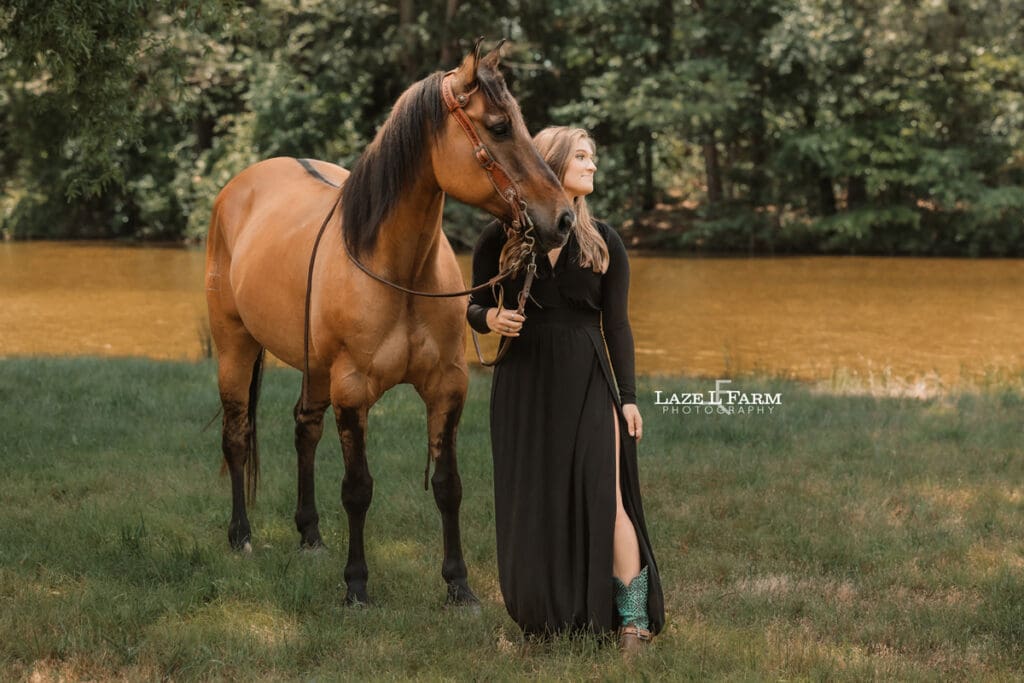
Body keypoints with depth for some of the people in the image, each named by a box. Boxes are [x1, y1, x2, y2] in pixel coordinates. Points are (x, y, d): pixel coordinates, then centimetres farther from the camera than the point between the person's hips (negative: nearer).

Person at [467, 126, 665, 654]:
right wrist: (489, 319, -16)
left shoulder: (603, 242, 5)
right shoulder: (500, 239, 2)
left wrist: (627, 397, -1)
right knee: (531, 504, 5)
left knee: (604, 497, -7)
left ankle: (633, 620, -2)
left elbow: (617, 324, 5)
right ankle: (541, 623, 17)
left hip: (586, 382, 0)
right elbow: (475, 308, 9)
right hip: (523, 385, 1)